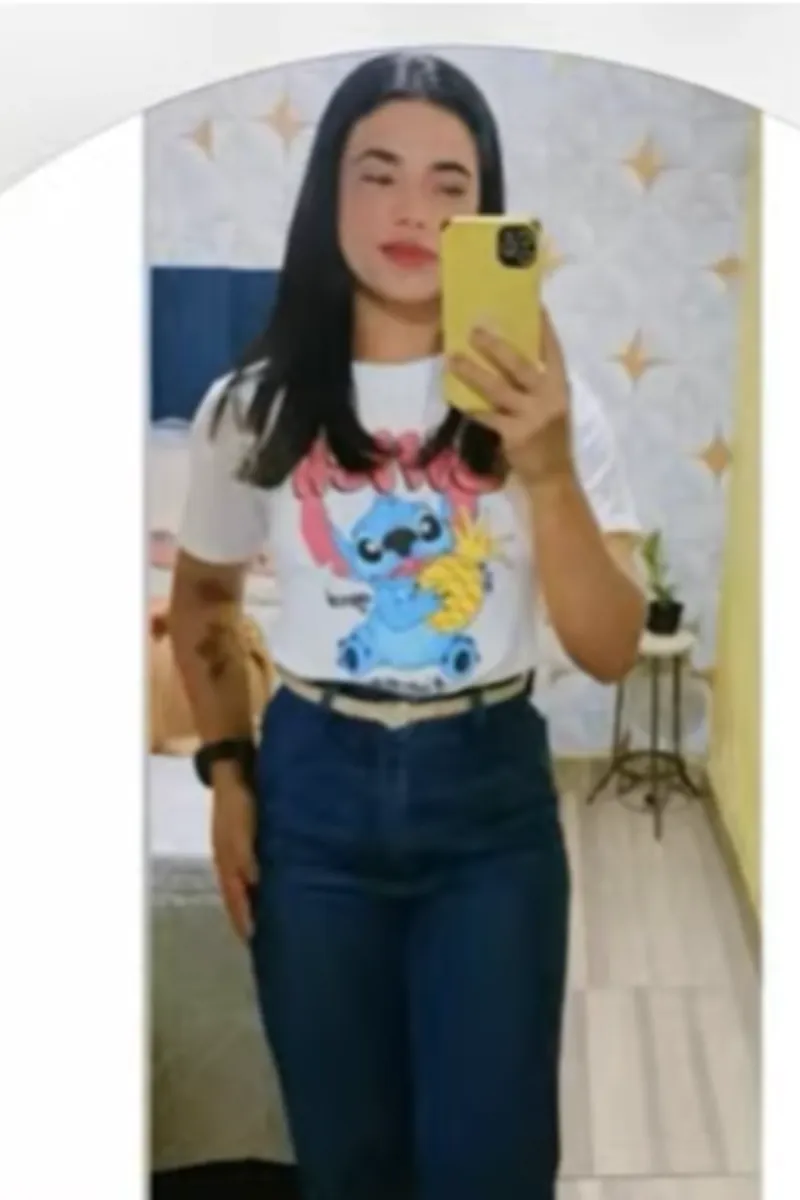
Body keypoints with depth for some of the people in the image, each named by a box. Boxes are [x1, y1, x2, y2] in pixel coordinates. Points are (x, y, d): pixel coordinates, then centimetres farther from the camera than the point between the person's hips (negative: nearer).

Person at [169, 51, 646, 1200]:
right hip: (315, 794, 1)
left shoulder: (545, 405, -7)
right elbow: (202, 600, 13)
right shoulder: (254, 409, -3)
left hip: (491, 797, -1)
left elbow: (610, 651, -14)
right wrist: (228, 769, 3)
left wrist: (548, 472, -28)